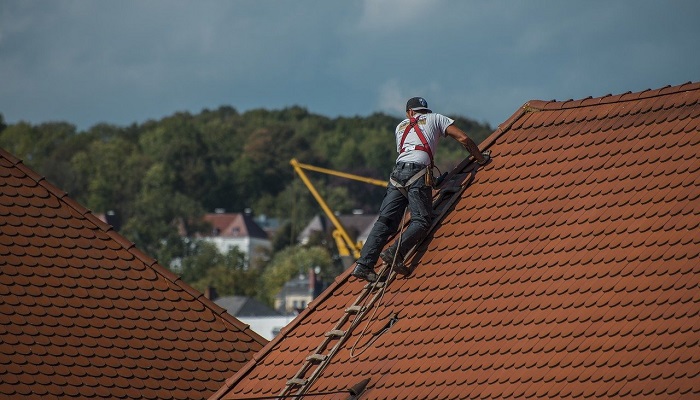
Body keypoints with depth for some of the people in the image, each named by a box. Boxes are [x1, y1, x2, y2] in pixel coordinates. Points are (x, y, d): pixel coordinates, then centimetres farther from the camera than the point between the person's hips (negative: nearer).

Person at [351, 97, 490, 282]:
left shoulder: (401, 126, 32)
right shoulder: (435, 119, 22)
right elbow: (463, 138, 14)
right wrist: (480, 158, 26)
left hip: (398, 172, 4)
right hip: (418, 171, -4)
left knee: (385, 220, -1)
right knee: (421, 220, -9)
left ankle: (364, 265, -14)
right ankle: (395, 253, -32)